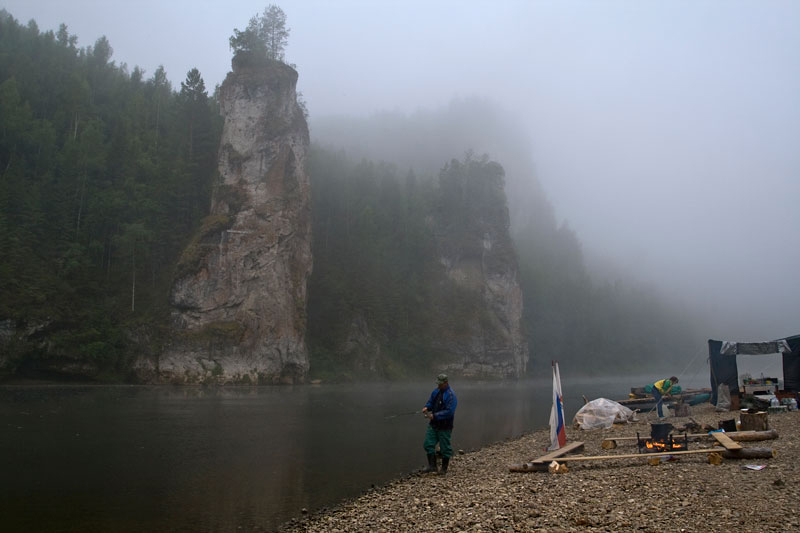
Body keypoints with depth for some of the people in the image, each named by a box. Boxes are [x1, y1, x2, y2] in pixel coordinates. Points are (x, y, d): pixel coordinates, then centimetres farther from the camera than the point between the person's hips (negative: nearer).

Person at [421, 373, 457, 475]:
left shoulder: (450, 395, -20)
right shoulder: (436, 391, 5)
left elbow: (449, 412, -26)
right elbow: (431, 402, 18)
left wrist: (435, 416, -26)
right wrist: (426, 407, -5)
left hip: (444, 426, -7)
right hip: (433, 424, 8)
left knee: (445, 447, 5)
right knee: (428, 444, 4)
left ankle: (444, 469, 19)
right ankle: (432, 466, 11)